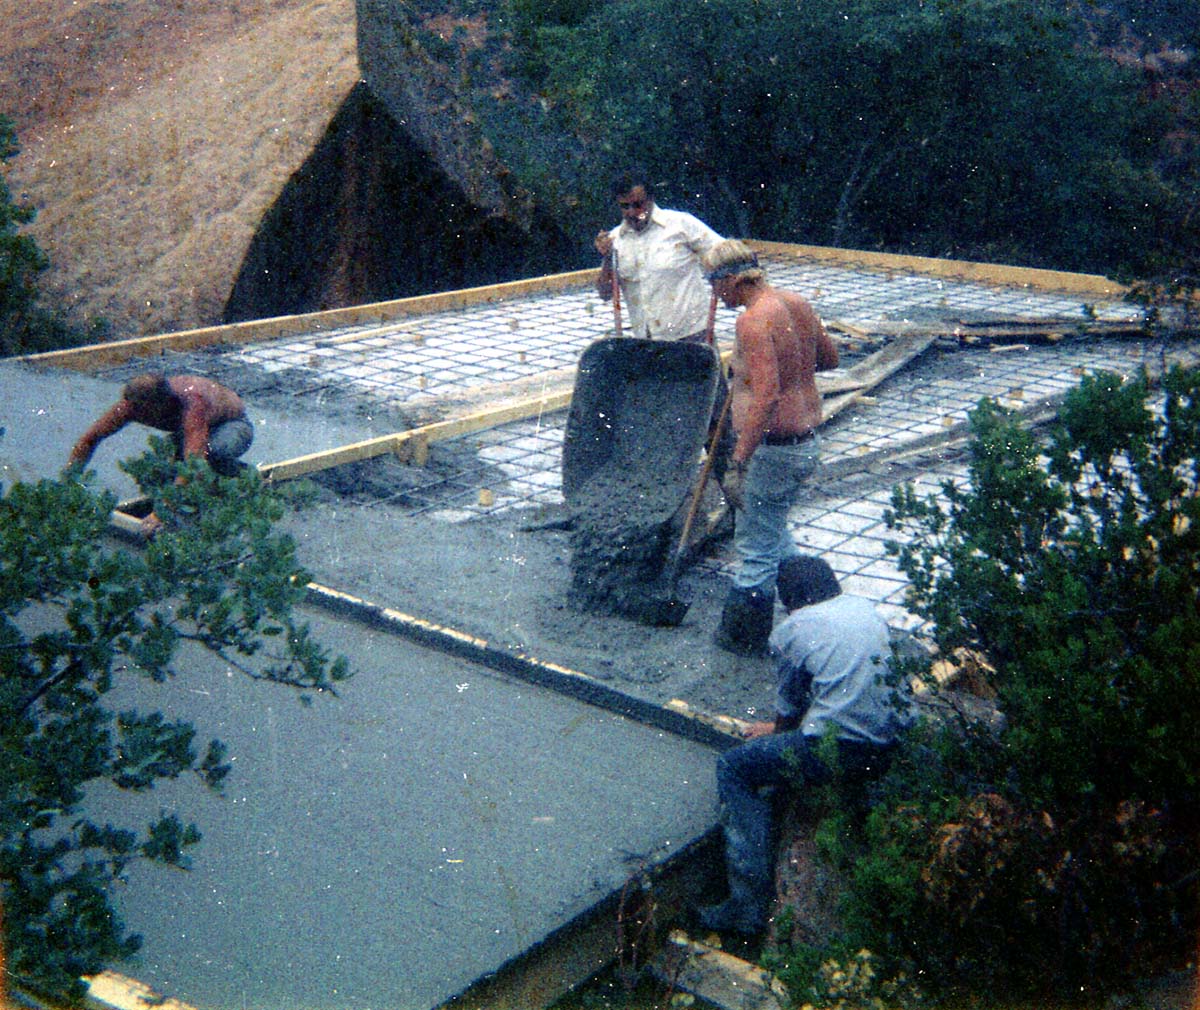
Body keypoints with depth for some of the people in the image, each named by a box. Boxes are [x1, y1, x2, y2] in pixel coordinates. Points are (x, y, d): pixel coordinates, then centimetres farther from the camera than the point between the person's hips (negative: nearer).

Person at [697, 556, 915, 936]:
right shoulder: (864, 607, 16)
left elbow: (789, 705, 10)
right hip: (893, 742, 8)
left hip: (839, 751, -8)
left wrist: (778, 730, 34)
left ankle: (750, 901, -3)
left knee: (733, 767, 7)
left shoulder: (793, 629, -2)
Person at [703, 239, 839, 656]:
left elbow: (766, 398, -30)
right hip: (807, 442, 9)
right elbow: (829, 358, 20)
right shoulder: (796, 304, 6)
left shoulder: (754, 320, -22)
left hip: (773, 449, -9)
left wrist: (738, 464, -30)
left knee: (756, 547, 5)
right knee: (771, 529, 26)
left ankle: (743, 637, 18)